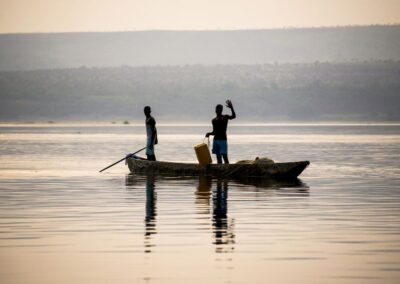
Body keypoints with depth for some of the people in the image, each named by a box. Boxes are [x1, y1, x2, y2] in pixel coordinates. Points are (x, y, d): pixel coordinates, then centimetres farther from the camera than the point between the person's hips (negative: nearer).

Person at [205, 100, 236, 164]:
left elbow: (233, 116, -23)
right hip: (216, 139, 5)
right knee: (218, 157, 5)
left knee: (224, 156, -12)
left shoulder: (225, 117, -2)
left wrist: (231, 108, -36)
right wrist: (209, 133, -2)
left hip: (223, 139, -5)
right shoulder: (214, 120, 11)